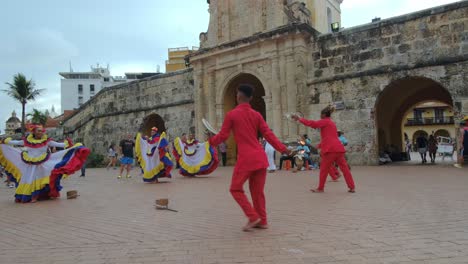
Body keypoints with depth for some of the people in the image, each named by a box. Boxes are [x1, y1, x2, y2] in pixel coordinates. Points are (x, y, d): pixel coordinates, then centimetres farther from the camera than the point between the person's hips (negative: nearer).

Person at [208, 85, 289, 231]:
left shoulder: (231, 114, -3)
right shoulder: (257, 115, 9)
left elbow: (222, 136, 0)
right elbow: (268, 134, 3)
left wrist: (211, 141, 19)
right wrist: (282, 148, 9)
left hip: (246, 159, -5)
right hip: (260, 157, 5)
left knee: (236, 189, 10)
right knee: (257, 191, 16)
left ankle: (253, 217, 1)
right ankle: (262, 221, 21)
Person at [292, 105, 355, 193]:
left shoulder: (325, 121, 0)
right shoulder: (332, 123, 25)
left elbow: (312, 123, -11)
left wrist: (299, 119, -5)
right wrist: (320, 145, 34)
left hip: (331, 149, -8)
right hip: (339, 148, 8)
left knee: (324, 168, 3)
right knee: (344, 167, 8)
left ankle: (320, 188, 11)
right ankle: (352, 187, 8)